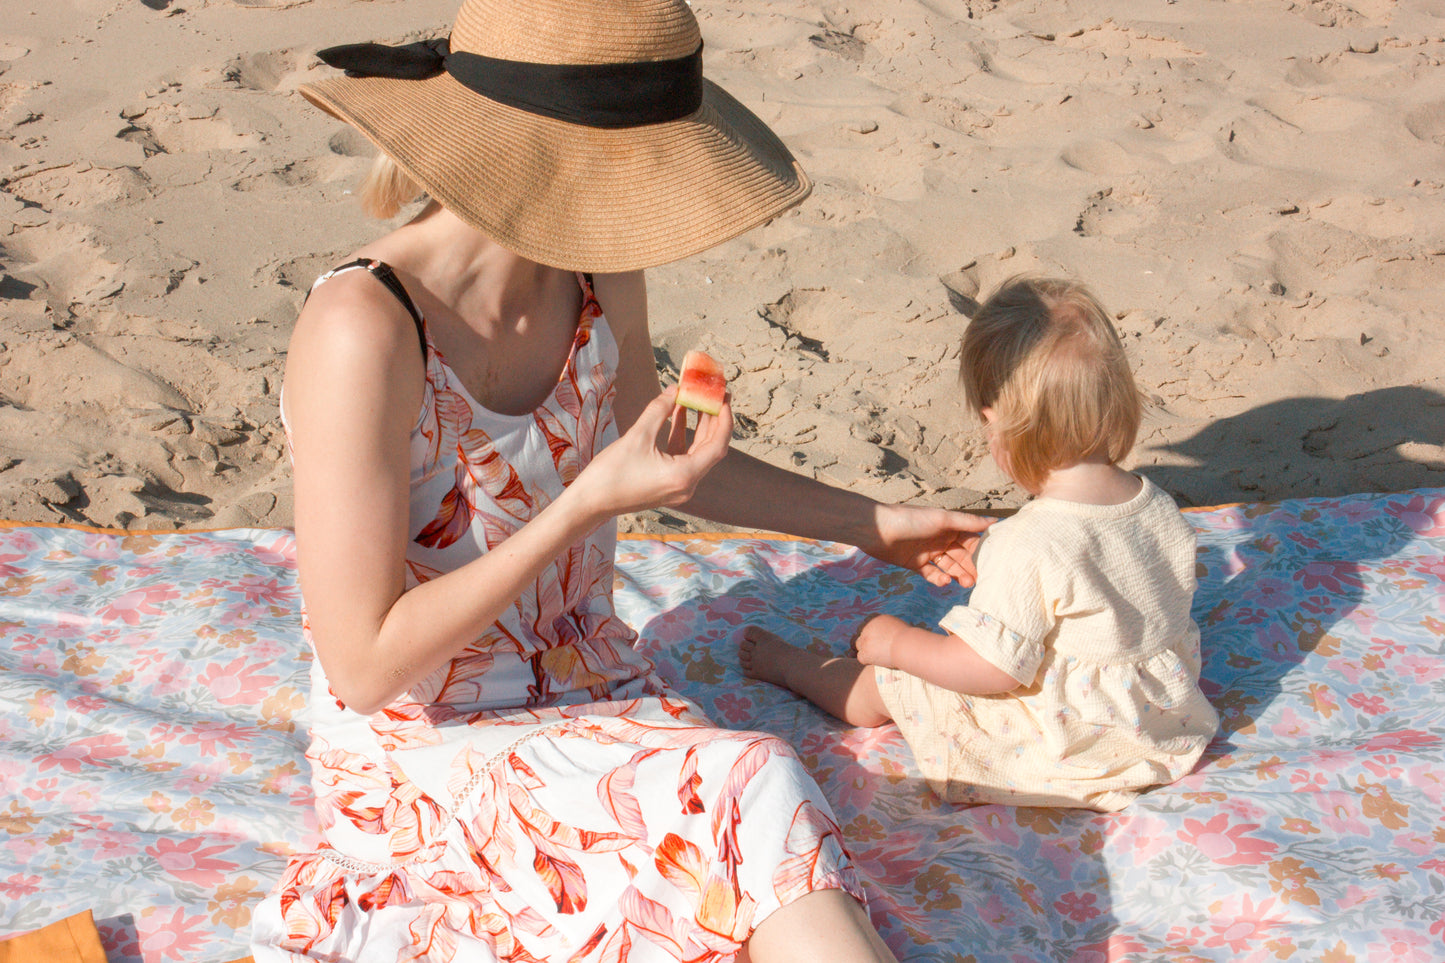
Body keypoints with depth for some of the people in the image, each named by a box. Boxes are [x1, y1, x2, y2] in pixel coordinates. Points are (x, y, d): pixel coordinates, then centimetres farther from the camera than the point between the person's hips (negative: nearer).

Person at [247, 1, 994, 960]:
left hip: (591, 693, 5)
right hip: (418, 751, -5)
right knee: (753, 796, -25)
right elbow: (365, 665, -23)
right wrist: (588, 505, -27)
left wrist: (868, 520, 17)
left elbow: (657, 461, 14)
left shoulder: (600, 270, -6)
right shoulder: (365, 330, -26)